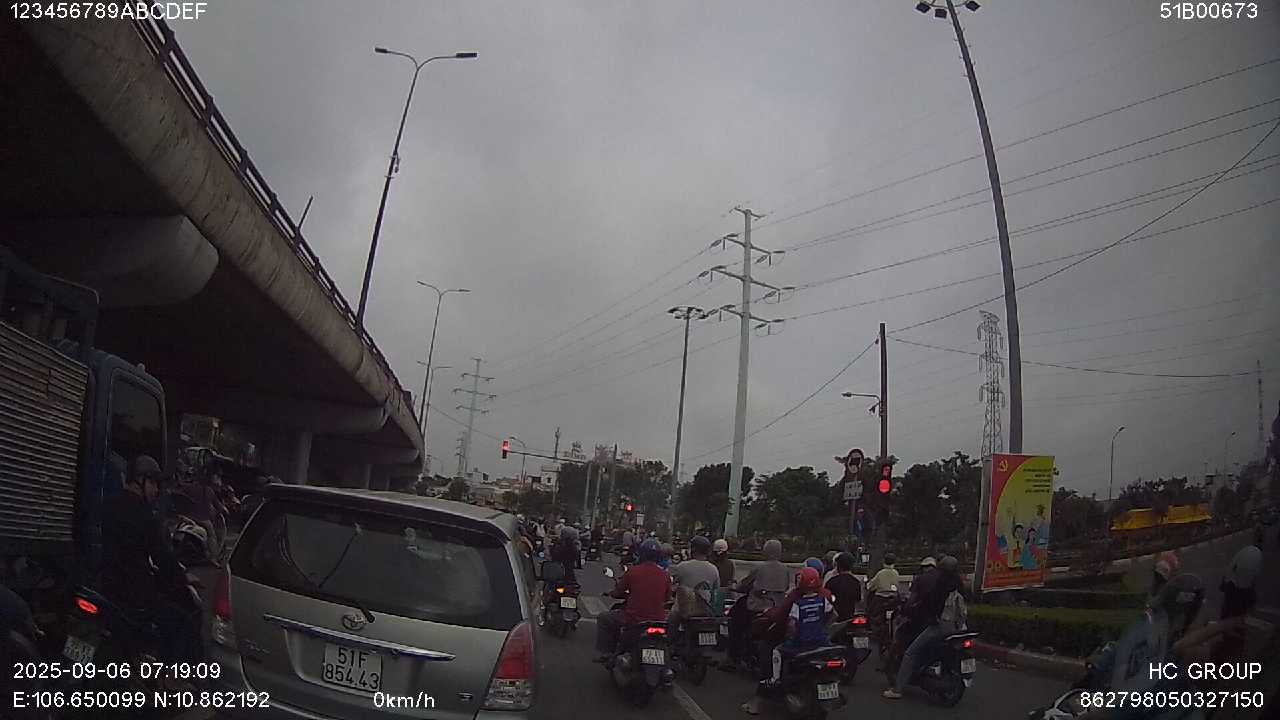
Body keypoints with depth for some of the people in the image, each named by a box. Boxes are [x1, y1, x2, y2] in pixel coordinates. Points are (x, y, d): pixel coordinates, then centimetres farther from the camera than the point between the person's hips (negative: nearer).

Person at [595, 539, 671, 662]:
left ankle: (603, 653, 19)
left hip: (633, 619, -3)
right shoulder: (665, 575, 0)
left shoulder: (632, 571, -10)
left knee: (603, 620, 20)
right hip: (658, 619, 3)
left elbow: (617, 593, 0)